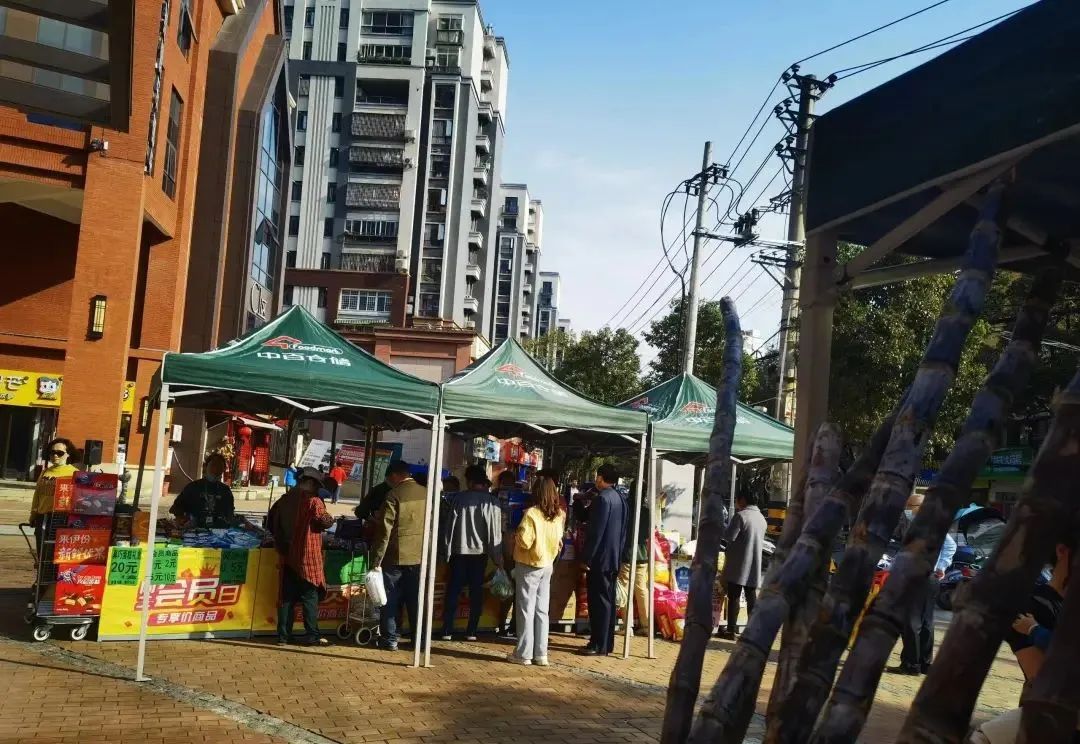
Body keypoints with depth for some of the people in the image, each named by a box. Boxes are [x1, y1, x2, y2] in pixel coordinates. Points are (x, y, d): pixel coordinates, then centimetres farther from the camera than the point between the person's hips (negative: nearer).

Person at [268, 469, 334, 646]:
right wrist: (330, 519, 3)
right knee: (310, 595, 0)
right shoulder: (313, 501, -10)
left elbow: (270, 522, 18)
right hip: (307, 555, -6)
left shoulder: (284, 500, 11)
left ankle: (284, 634, 12)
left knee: (287, 596, 11)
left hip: (287, 554, 6)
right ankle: (312, 635, 0)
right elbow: (324, 521, -18)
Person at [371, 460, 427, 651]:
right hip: (420, 557, 5)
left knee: (391, 601, 6)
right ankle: (420, 639, 14)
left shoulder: (394, 495, -11)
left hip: (396, 557, -5)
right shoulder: (426, 494, 4)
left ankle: (390, 639, 8)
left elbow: (384, 531, -13)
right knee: (416, 601, 12)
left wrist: (376, 561, -10)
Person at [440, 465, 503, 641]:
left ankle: (447, 630, 5)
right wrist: (497, 556, -2)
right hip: (480, 551, -1)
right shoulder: (491, 501, -8)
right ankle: (471, 631, 7)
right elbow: (495, 529, -9)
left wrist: (446, 550, 7)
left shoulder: (457, 498, -3)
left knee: (453, 591, 7)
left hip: (459, 552, 1)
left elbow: (449, 525, -1)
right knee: (476, 592, 8)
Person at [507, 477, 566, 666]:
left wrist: (516, 535, -2)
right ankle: (541, 654, 12)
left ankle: (524, 653, 5)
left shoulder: (532, 513, -17)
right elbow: (559, 541, 10)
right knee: (542, 611, 10)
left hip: (529, 566, -6)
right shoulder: (559, 515, 1)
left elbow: (524, 541, -20)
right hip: (548, 565, 6)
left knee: (526, 610, 1)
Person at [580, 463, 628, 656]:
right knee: (608, 600, 13)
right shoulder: (620, 499, 11)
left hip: (600, 558, -9)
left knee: (599, 602, -5)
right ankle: (606, 643, 18)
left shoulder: (602, 498, -16)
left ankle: (599, 645, -2)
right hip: (614, 558, 9)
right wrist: (617, 554, 19)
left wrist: (587, 558, -15)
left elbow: (596, 531, -19)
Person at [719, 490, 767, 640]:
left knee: (734, 597, -2)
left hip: (738, 564, -6)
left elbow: (729, 537, -19)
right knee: (752, 598, 10)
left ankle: (731, 630, -1)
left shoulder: (741, 516, -13)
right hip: (754, 565, 7)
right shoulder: (762, 518, 12)